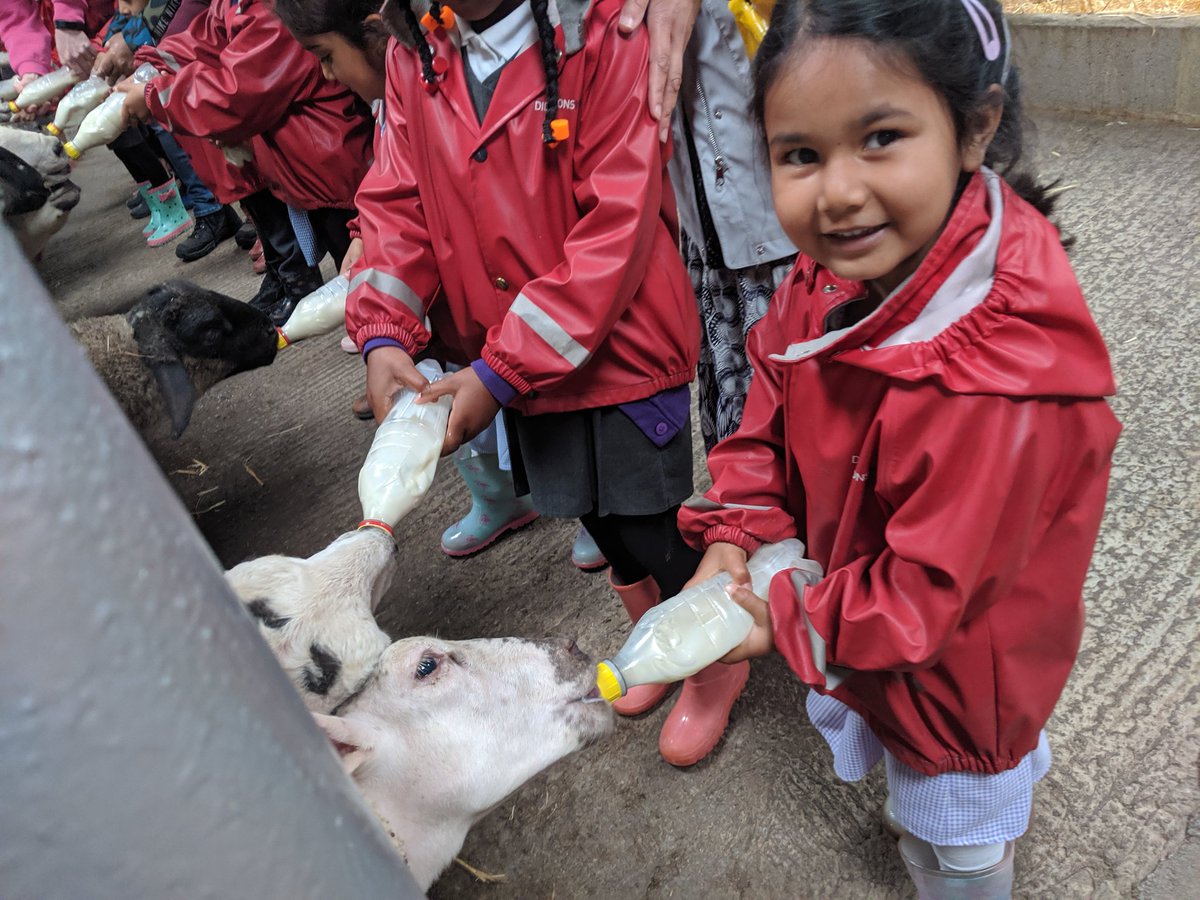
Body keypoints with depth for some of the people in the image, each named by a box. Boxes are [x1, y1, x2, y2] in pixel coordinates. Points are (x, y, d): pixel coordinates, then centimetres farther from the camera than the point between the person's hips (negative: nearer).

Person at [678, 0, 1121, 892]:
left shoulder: (1002, 382, -40)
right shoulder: (836, 276, -17)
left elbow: (928, 591, -31)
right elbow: (772, 407, -3)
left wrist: (789, 620, -21)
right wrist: (735, 535, -15)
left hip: (954, 669, -6)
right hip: (862, 614, 6)